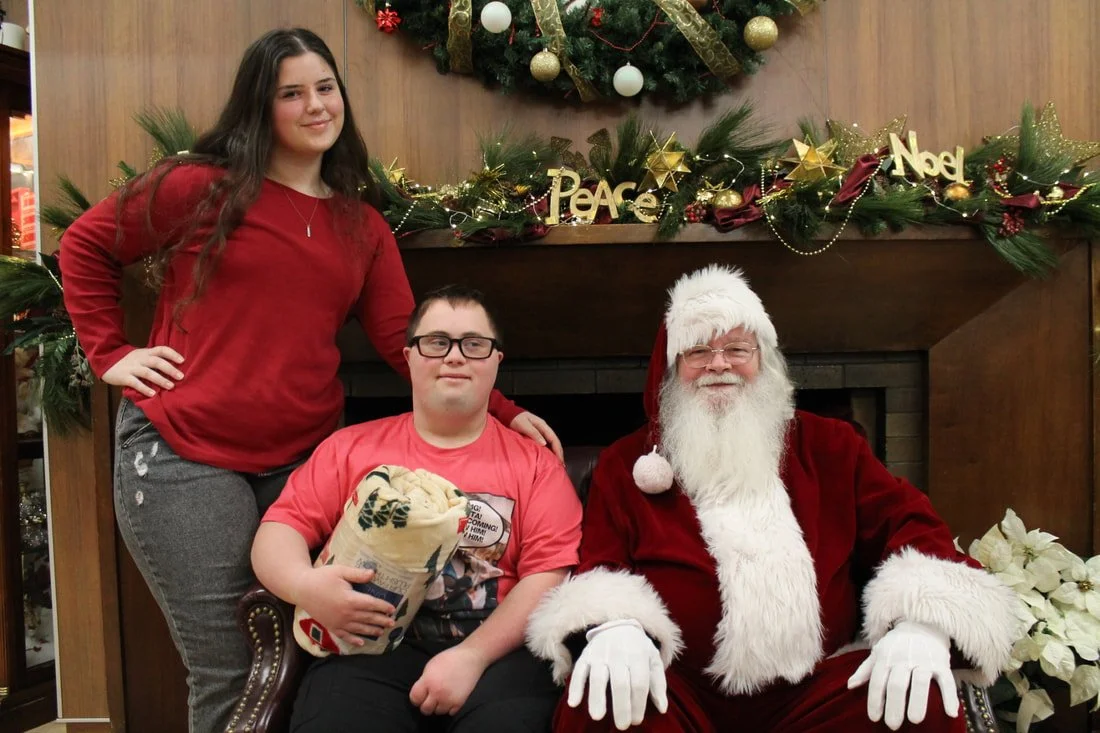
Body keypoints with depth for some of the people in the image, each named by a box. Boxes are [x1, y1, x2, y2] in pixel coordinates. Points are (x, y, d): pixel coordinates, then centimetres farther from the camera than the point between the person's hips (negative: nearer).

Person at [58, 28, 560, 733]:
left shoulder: (363, 224, 10)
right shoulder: (204, 187, -1)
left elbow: (405, 338, 3)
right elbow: (87, 245, 9)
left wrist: (503, 411, -5)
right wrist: (110, 351, -1)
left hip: (303, 456, 4)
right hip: (183, 453, -3)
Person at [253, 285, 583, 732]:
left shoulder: (535, 463, 10)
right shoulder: (350, 447, 16)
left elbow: (549, 575, 0)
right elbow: (278, 530, 11)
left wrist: (472, 655, -14)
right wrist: (304, 585, -13)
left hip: (497, 651, 0)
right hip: (374, 646, 1)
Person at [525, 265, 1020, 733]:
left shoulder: (828, 447, 15)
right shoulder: (626, 464, 10)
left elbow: (908, 524, 8)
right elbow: (598, 570, 2)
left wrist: (922, 623, -15)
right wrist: (613, 627, -25)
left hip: (816, 688, 2)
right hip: (681, 691, -2)